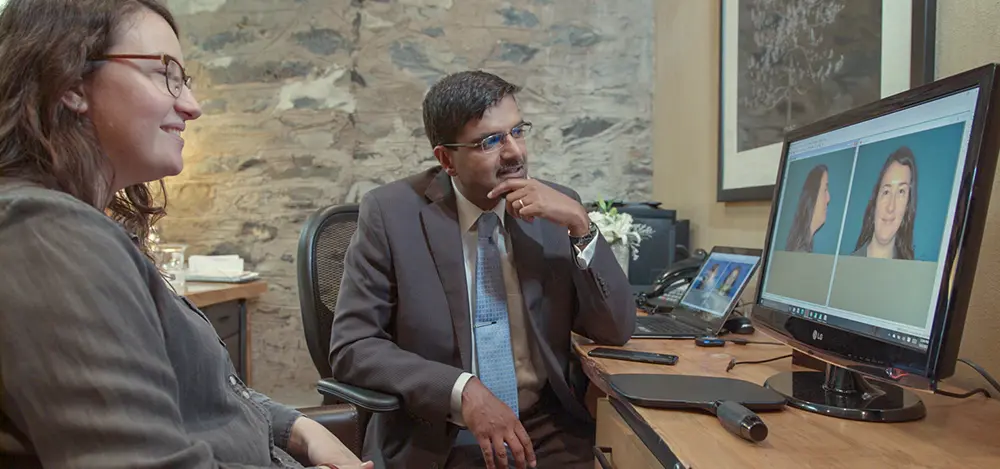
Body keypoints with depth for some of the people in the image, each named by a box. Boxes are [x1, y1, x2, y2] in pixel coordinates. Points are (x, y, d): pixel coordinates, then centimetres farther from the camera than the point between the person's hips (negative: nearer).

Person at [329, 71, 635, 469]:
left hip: (548, 432, 3)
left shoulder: (555, 209, 1)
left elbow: (616, 330, 0)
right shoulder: (390, 212, -8)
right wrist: (462, 391, -22)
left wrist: (580, 225, -13)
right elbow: (352, 347, -9)